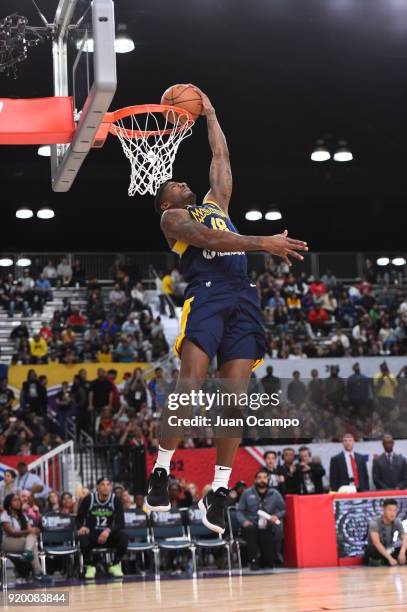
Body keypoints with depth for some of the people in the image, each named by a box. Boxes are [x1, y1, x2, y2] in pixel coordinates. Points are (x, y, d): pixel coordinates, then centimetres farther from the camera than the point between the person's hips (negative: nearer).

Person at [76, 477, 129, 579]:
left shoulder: (115, 500, -8)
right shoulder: (89, 499, -9)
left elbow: (121, 523, -12)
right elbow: (79, 518, -3)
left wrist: (108, 530, -31)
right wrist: (82, 527, -28)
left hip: (108, 534, 1)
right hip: (92, 534, -1)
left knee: (123, 535, -28)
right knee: (83, 537, -34)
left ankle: (115, 565, -7)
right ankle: (89, 566, -11)